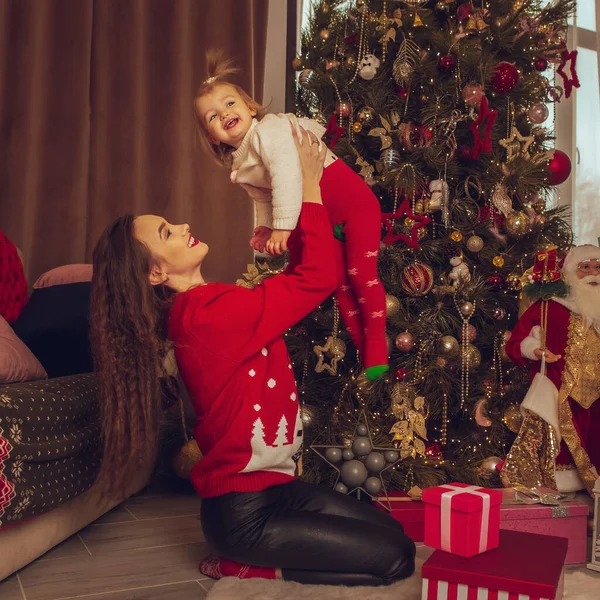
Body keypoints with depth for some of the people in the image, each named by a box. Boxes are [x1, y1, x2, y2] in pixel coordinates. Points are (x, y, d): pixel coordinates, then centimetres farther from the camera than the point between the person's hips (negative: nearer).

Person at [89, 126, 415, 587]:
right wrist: (309, 186, -13)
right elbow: (320, 275, -23)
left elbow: (296, 276, 9)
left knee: (390, 529, 10)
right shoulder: (209, 313, -25)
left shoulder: (196, 309, 5)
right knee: (396, 557, -6)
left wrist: (301, 198, 3)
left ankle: (251, 559, 14)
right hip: (243, 513, -9)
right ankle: (248, 566, 3)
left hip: (269, 486, 9)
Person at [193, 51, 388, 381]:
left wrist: (282, 226, -32)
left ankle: (377, 350, -4)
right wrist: (265, 226, 2)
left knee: (361, 273, -12)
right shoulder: (240, 166, 8)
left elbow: (286, 174, -30)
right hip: (324, 219, 9)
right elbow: (263, 198, 19)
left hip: (353, 200, -8)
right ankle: (363, 350, 13)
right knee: (341, 283, 6)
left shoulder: (268, 130, -18)